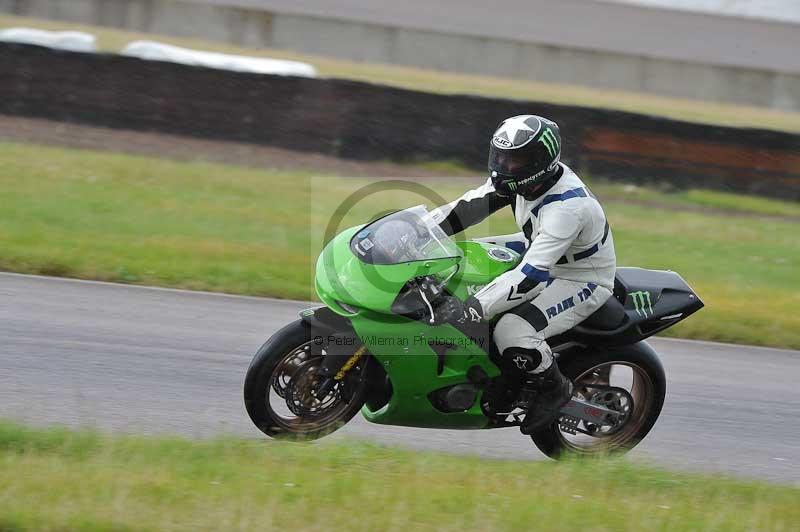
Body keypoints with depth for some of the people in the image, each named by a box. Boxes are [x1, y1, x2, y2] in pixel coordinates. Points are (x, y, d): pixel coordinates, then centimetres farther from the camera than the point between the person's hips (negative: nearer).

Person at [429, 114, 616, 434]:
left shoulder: (566, 206, -38)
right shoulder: (527, 176, -13)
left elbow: (530, 276, -43)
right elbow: (473, 205, -5)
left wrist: (470, 309, -49)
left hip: (582, 280, -9)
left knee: (512, 331, -30)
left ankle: (552, 389, -1)